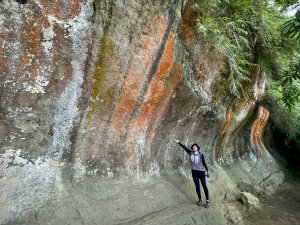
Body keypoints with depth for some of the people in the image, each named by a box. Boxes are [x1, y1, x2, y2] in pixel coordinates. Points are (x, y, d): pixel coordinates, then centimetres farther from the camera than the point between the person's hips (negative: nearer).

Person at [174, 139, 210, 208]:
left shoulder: (201, 154, -8)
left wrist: (207, 171, -3)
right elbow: (184, 147, 4)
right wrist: (178, 142, 6)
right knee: (197, 186, 11)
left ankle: (207, 201, 8)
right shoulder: (190, 153, -1)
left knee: (204, 185, 1)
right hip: (194, 171, 3)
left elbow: (204, 163, -4)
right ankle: (200, 200, 23)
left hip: (201, 171, -3)